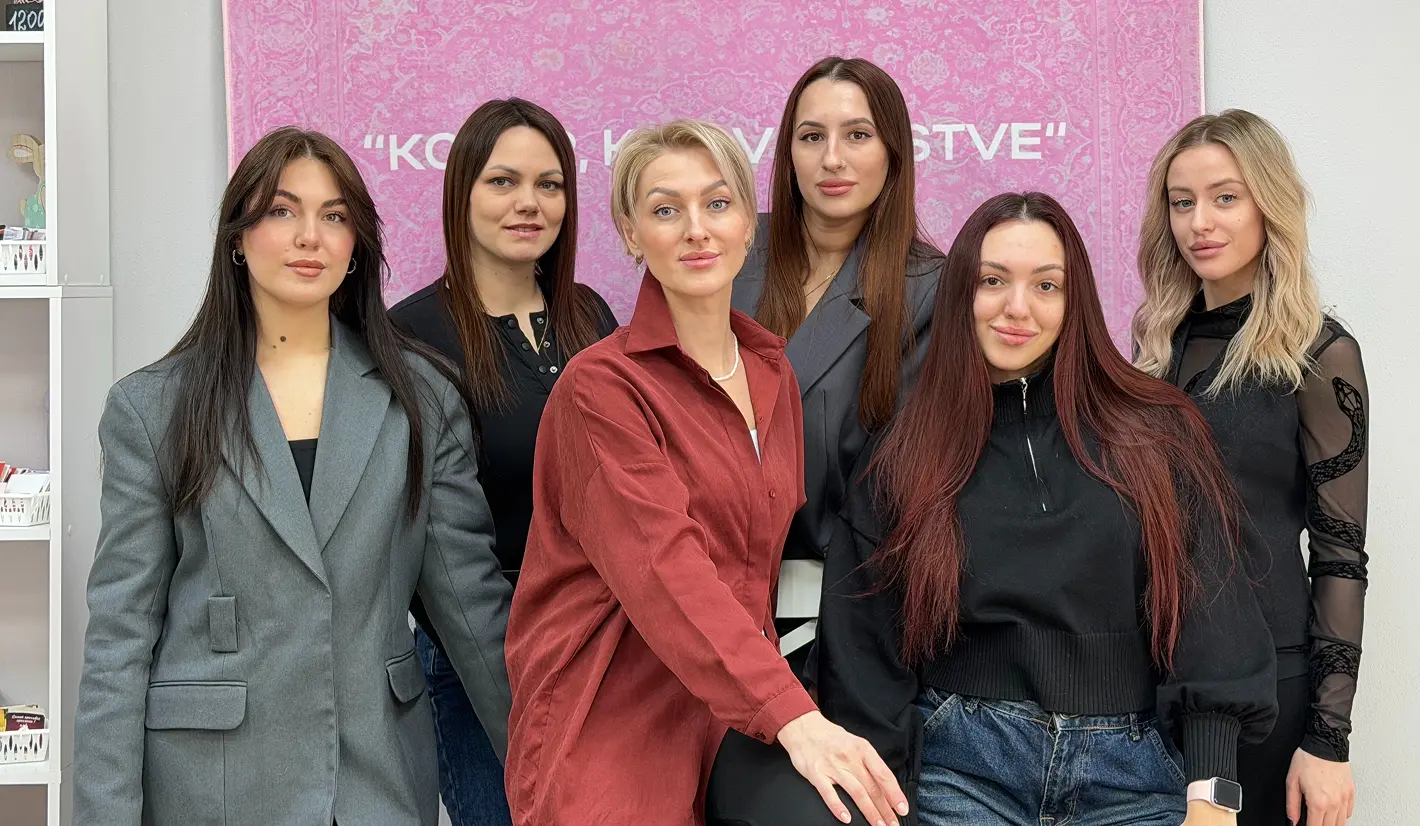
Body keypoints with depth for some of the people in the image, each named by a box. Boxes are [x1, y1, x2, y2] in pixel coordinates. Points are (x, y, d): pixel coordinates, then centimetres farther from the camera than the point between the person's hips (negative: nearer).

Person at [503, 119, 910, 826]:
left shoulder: (773, 375, 12)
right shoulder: (602, 385, -9)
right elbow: (663, 568, -21)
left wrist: (795, 709, 5)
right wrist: (791, 715, -31)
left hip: (736, 733, 6)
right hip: (612, 738, -5)